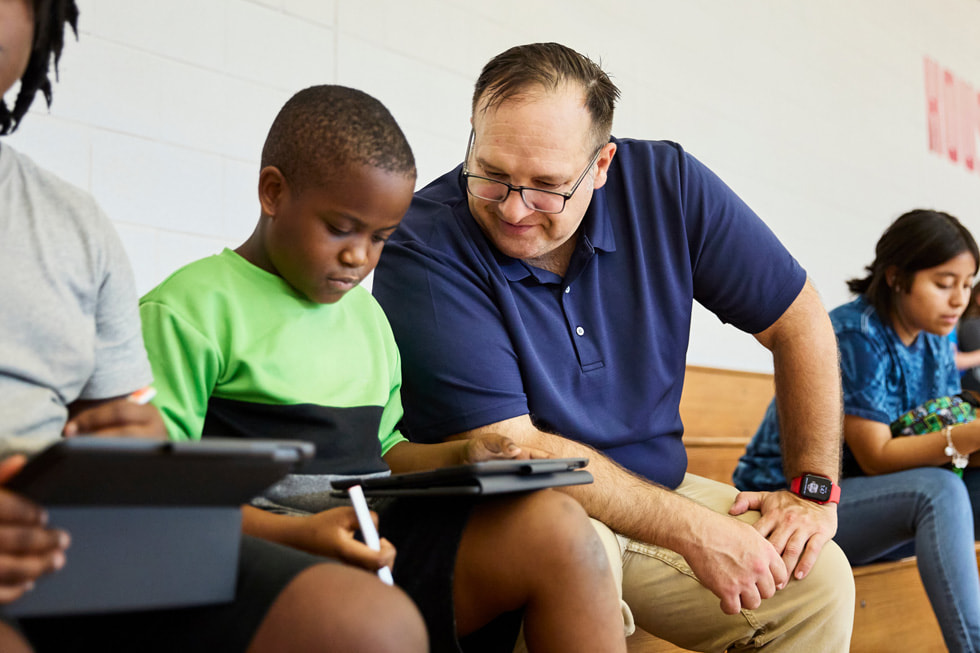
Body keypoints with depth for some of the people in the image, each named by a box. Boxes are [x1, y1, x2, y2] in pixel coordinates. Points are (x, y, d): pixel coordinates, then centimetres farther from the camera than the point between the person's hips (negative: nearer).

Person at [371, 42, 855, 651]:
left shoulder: (664, 184, -8)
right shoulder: (425, 250, -21)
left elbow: (799, 321, 0)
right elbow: (509, 446, -24)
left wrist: (816, 493, -5)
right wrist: (695, 532, -25)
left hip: (655, 488, 5)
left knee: (818, 578, -10)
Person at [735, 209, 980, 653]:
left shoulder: (935, 345, 7)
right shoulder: (855, 336, -18)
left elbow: (943, 434, 4)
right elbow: (876, 457, -20)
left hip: (864, 506, 8)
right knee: (939, 491, -30)